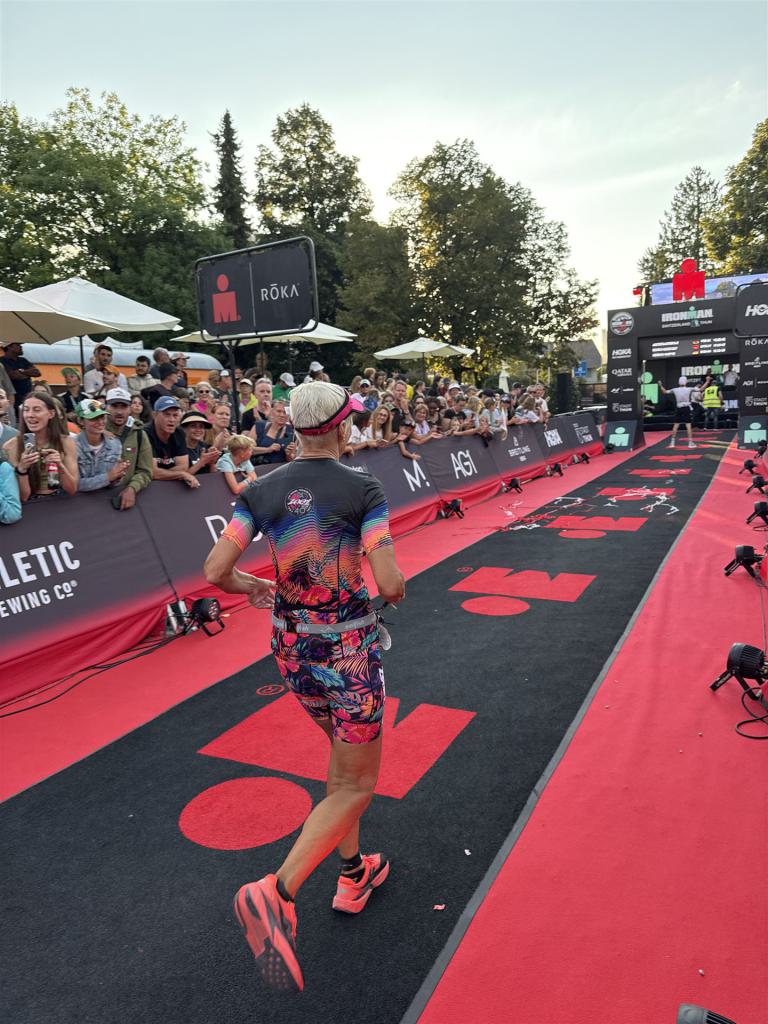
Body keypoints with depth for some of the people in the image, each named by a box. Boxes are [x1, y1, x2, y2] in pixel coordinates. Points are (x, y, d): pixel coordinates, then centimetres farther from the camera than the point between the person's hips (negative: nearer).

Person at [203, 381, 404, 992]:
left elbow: (217, 573, -5)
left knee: (344, 756, 28)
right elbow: (391, 585, -21)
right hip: (348, 648, -6)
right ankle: (276, 893, -5)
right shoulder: (363, 489, -15)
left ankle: (353, 875, 40)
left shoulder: (262, 491, -3)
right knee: (356, 786, 10)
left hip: (292, 648, 6)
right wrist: (397, 590, 3)